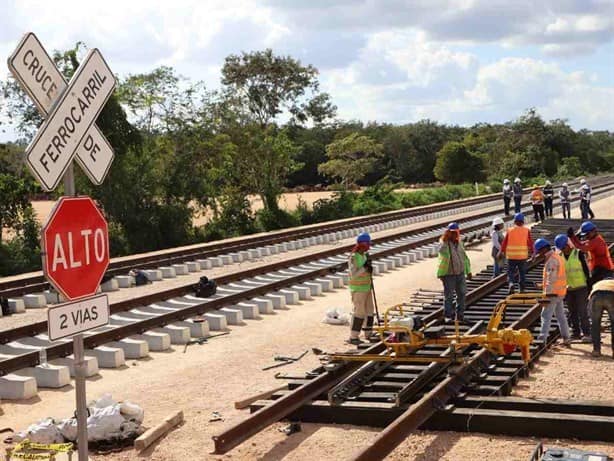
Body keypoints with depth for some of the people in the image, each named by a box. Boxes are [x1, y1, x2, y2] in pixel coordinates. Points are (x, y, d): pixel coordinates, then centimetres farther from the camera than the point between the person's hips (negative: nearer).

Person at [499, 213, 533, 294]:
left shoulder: (510, 231, 0)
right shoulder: (526, 231, -2)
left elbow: (504, 242, 3)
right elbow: (530, 243, -2)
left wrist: (501, 252, 13)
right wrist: (532, 252, 6)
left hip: (511, 256, 0)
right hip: (523, 256, 0)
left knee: (511, 272, 8)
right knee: (522, 273, 13)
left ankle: (511, 284, -18)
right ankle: (522, 289, 18)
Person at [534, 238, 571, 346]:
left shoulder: (551, 260, -17)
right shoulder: (557, 257, 14)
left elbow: (551, 278, -21)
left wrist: (547, 294, -21)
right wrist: (544, 285, 21)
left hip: (553, 293, -10)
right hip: (560, 292, 10)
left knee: (546, 316, -9)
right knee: (561, 315, 15)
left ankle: (542, 339, -11)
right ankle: (566, 339, 20)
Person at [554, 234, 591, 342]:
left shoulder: (578, 254, -7)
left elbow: (586, 269, -4)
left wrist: (589, 285, -7)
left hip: (581, 287, -4)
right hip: (568, 289, 4)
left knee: (582, 311, -7)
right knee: (572, 312, 8)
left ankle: (586, 333, -2)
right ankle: (575, 333, 16)